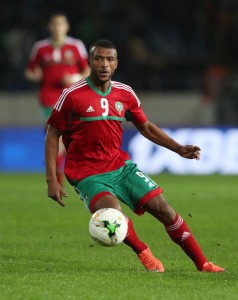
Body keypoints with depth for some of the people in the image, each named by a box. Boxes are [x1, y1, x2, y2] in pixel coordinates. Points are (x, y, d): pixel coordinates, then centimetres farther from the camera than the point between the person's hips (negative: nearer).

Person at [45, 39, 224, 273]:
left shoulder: (125, 94, 4)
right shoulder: (72, 95, -10)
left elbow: (146, 127, 19)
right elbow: (53, 135, -4)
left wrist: (179, 149, 9)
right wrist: (52, 180, -11)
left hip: (121, 165, 5)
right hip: (88, 173, -5)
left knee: (161, 207, -3)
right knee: (112, 212, -32)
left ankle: (202, 263, 7)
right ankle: (143, 252, -4)